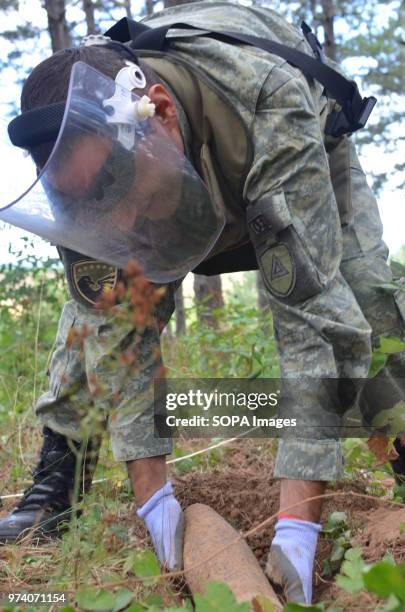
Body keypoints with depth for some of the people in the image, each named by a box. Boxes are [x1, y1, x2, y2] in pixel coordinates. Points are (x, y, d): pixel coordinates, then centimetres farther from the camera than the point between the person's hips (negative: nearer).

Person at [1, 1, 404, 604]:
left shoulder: (272, 100, -46)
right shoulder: (86, 156, -35)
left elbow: (311, 307, -48)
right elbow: (119, 326, -30)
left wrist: (298, 526, -50)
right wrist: (152, 494, -34)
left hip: (303, 155, -2)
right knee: (99, 300, -17)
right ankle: (57, 478, -4)